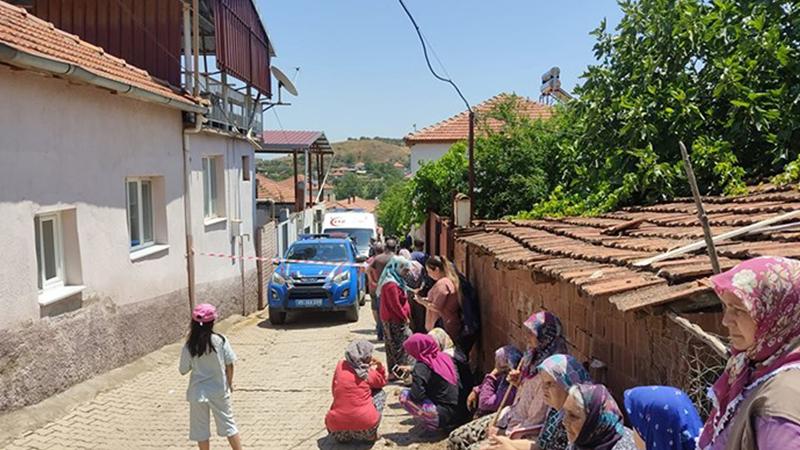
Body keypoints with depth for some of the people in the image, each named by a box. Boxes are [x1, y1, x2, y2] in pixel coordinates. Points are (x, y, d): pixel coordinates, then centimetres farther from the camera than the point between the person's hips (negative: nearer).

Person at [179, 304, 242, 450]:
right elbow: (229, 364, -7)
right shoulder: (221, 340, -12)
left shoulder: (189, 347, -13)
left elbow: (183, 370, -5)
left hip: (198, 392, -1)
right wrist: (230, 383, 8)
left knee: (200, 428, 13)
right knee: (228, 423, 14)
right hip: (219, 390, 1)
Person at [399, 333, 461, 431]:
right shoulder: (445, 357, 6)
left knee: (404, 396, -5)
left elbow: (416, 395, -24)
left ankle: (431, 423, -1)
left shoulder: (421, 367, -15)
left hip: (444, 415, -8)